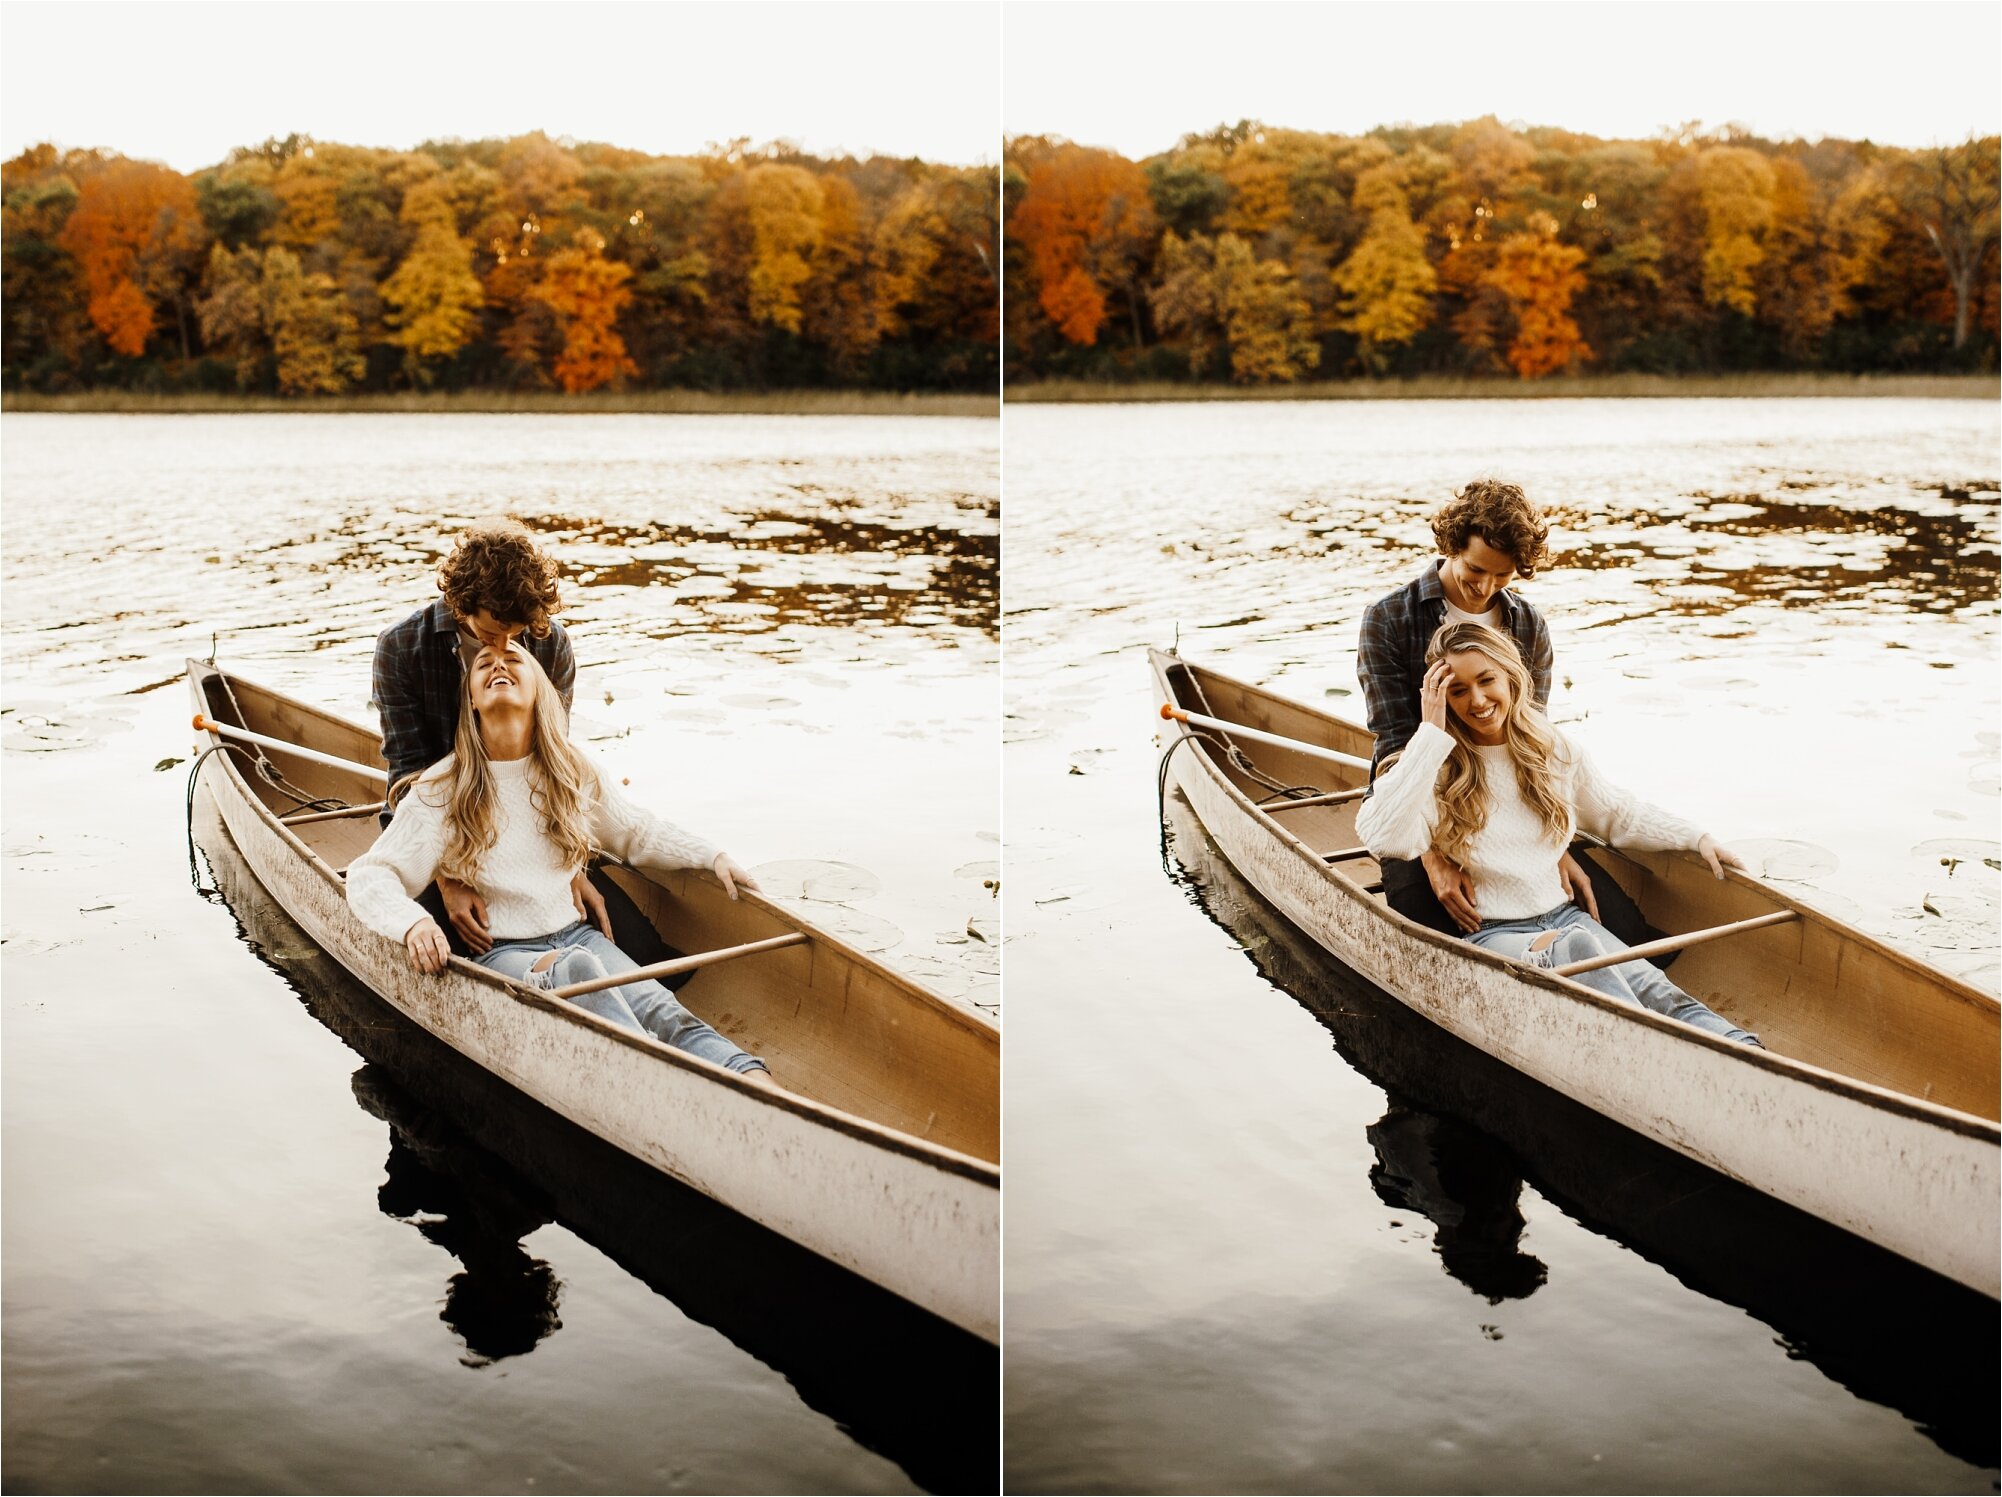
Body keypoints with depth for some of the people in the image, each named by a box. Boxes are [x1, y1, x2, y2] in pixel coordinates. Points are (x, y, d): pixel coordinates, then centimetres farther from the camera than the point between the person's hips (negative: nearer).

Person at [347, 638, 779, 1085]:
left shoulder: (573, 772, 13)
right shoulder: (442, 789, 0)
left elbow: (639, 834, 27)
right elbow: (369, 876, -4)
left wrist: (713, 856, 13)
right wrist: (412, 922, -25)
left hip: (578, 936, 4)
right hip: (502, 953, -3)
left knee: (661, 1010, -28)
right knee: (575, 968, -39)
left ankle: (757, 1085, -53)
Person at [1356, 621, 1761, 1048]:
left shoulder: (1556, 752, 12)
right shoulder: (1437, 768, -3)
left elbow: (1618, 814, 30)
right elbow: (1383, 838, -24)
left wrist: (1696, 838, 19)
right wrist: (1431, 732, -19)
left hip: (1563, 917, 5)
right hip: (1492, 935, -5)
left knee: (1656, 991, -25)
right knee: (1579, 947, -37)